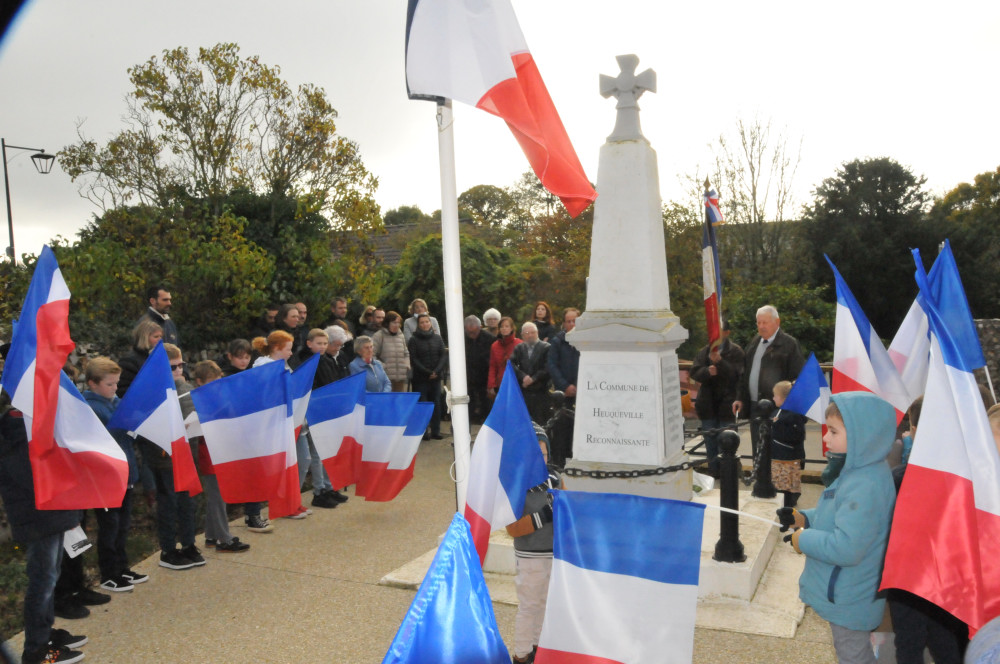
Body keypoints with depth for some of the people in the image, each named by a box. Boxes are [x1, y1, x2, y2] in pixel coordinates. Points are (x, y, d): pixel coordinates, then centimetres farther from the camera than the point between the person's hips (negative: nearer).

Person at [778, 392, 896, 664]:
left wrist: (803, 539, -20)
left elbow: (846, 548, -35)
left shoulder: (865, 487, -31)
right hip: (844, 593, 10)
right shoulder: (858, 472, 1)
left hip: (848, 601, -10)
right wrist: (804, 518, 2)